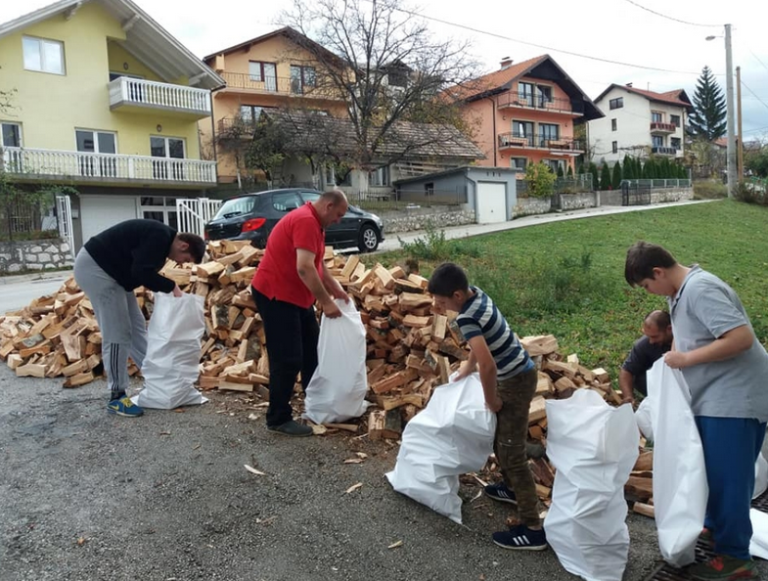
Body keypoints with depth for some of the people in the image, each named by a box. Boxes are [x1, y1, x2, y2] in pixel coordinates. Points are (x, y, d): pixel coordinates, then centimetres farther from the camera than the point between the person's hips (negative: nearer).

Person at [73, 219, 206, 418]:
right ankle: (116, 397, -3)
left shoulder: (160, 240, 12)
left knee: (136, 325, 12)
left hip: (108, 270, 11)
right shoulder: (160, 237, -20)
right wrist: (172, 287, -17)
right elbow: (141, 272, -27)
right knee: (116, 333, -10)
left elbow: (145, 273, 15)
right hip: (94, 268, -11)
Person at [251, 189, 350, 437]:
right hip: (275, 295, -11)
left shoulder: (314, 222, 13)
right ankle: (278, 419, 3)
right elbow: (304, 268, -31)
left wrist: (336, 290, 8)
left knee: (311, 350, 17)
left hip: (296, 296, 11)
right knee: (288, 359, -8)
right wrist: (326, 302, -25)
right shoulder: (306, 221, -22)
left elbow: (318, 264, 18)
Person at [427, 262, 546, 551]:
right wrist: (468, 366, 23)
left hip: (515, 381, -10)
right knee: (498, 435, 25)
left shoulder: (466, 318, -27)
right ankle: (512, 488, 44)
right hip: (517, 372, 10)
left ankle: (533, 528, 3)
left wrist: (491, 399, -19)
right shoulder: (476, 294, 0)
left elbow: (488, 365, -35)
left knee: (511, 453, -3)